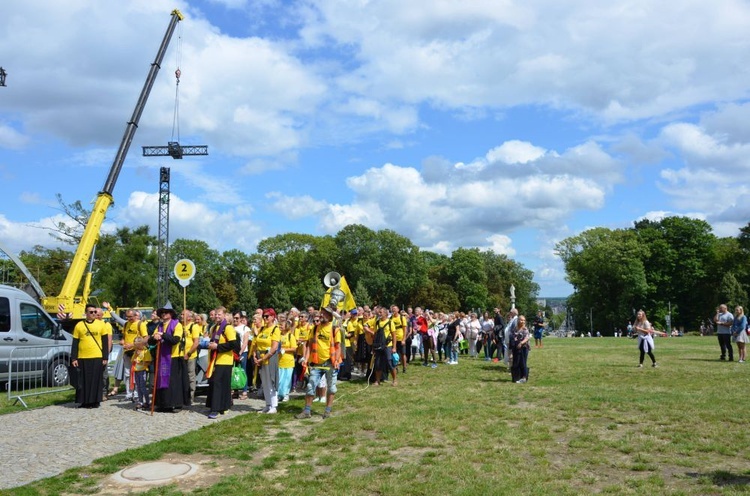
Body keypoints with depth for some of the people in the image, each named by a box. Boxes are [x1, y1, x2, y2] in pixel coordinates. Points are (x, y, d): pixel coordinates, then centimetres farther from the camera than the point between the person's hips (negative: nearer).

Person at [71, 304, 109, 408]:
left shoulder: (101, 324, 5)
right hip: (83, 358, 1)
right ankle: (85, 401, 14)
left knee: (97, 380, 2)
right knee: (84, 381, 5)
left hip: (97, 357, 0)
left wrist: (105, 357, 0)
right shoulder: (79, 325, 5)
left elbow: (105, 342, 5)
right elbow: (75, 343, 7)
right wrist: (74, 358, 1)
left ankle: (95, 401, 11)